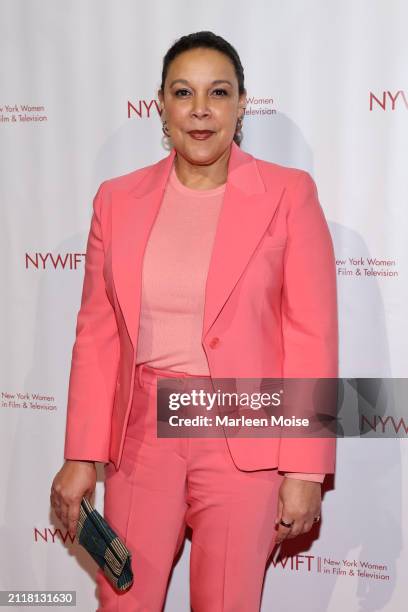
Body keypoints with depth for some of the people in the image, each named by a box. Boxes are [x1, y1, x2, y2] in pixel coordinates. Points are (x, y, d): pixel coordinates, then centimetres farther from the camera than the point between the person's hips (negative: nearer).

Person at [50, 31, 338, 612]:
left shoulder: (289, 194, -5)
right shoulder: (118, 199, 4)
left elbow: (312, 338, -7)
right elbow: (97, 333, 4)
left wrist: (306, 471, -9)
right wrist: (80, 457, 3)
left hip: (242, 442, -2)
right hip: (141, 434, 3)